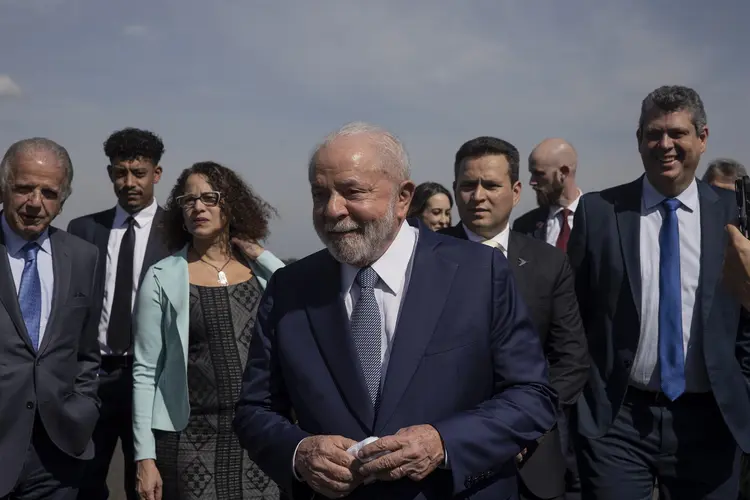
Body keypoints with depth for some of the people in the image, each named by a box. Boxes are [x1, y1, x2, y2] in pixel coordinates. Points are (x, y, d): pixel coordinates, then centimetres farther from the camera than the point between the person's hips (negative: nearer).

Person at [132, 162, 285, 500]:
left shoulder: (262, 272, 4)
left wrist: (261, 256, -7)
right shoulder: (163, 278, -1)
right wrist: (145, 457, -4)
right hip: (192, 437, -1)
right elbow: (145, 373, 0)